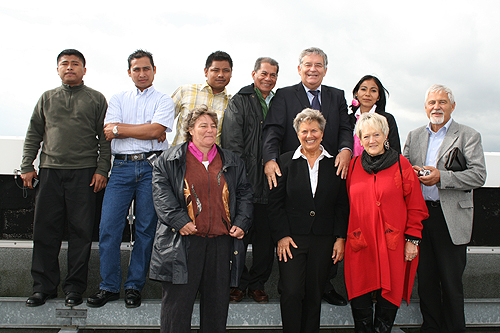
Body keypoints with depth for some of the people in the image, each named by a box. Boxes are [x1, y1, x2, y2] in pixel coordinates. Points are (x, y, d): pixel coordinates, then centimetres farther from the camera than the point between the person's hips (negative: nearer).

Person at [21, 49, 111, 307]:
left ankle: (74, 287, 10)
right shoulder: (47, 98, 17)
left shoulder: (96, 99, 9)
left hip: (84, 173, -2)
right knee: (45, 230, 3)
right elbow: (33, 134, 16)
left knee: (81, 231, -1)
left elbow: (105, 138, 4)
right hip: (50, 171, 3)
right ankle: (44, 286, 14)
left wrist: (102, 169, -5)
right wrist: (27, 166, 8)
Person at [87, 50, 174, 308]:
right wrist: (149, 132, -4)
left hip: (151, 167, -2)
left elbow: (156, 129, -8)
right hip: (121, 167, 2)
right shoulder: (118, 100, 18)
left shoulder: (163, 101, 10)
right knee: (108, 227, -4)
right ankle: (109, 286, 9)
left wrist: (120, 128, -4)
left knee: (146, 229, 1)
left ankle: (134, 286, 13)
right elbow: (109, 129, 1)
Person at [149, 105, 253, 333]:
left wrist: (242, 223, 2)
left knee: (217, 302, 11)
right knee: (178, 301, 2)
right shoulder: (170, 160, 6)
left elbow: (244, 194, 15)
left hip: (222, 241, 3)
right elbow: (161, 193, -2)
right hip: (184, 241, -3)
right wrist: (179, 220, -14)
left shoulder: (232, 162, 15)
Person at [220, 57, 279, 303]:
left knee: (266, 238, 7)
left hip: (270, 181, 4)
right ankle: (238, 283, 18)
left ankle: (257, 283, 22)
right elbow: (232, 141, -4)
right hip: (244, 181, -3)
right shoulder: (239, 102, 4)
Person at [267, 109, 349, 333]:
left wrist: (340, 238, 0)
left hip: (323, 241, 2)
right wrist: (281, 235, -7)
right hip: (291, 238, -1)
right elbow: (275, 203, 1)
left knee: (314, 295, 9)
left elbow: (342, 205, 7)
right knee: (291, 293, -5)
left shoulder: (335, 164, 6)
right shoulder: (285, 162, 2)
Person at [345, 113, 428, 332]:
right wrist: (343, 237, 11)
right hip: (360, 244, 2)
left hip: (392, 245, -2)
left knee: (389, 294, 4)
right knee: (359, 301, 4)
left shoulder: (401, 165, 0)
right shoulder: (354, 165, 8)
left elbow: (415, 206, 2)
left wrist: (412, 239, -2)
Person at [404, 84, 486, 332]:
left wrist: (441, 177, -19)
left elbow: (478, 176, -9)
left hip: (451, 217, -4)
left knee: (451, 282, 3)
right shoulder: (414, 136, 14)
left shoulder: (468, 136, 0)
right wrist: (414, 173, -9)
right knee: (425, 278, 11)